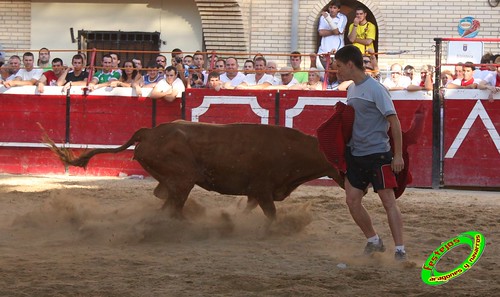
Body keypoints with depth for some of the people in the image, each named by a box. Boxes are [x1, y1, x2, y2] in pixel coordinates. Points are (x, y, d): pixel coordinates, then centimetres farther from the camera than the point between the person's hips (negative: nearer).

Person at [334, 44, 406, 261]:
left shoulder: (375, 89, -14)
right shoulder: (351, 89, 11)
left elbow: (394, 121, -14)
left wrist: (398, 155, -17)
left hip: (378, 153, -8)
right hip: (356, 154, 8)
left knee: (388, 200, -7)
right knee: (352, 200, 5)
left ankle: (400, 250, -6)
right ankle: (373, 241, 21)